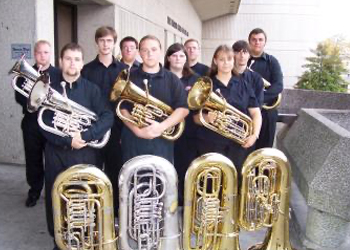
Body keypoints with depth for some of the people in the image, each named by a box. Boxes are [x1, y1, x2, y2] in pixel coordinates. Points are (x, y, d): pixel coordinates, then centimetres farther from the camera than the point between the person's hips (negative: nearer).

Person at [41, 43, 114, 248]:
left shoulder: (91, 89, 2)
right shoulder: (50, 89, 3)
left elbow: (108, 117, -8)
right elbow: (44, 123, -4)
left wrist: (85, 136, -20)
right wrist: (68, 140, -16)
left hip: (85, 153, -1)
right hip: (56, 153, 1)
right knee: (56, 199, 8)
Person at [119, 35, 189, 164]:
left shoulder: (172, 79, 5)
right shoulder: (129, 78, 5)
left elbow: (183, 109, -2)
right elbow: (122, 109, 1)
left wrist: (162, 127, -16)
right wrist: (137, 130, -14)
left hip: (162, 143, 0)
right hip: (134, 142, 0)